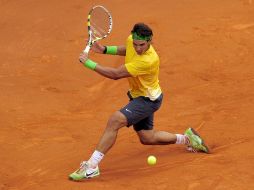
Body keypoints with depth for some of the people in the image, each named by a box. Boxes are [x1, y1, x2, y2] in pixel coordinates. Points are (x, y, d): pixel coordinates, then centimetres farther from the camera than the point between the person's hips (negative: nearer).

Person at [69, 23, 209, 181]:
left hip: (148, 99, -9)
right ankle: (187, 138, 37)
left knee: (115, 121, -26)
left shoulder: (148, 61, -36)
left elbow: (116, 74, -35)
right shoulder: (132, 40, -13)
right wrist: (105, 49, 2)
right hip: (139, 96, 9)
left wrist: (88, 63, -31)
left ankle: (91, 166, -26)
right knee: (147, 138, 20)